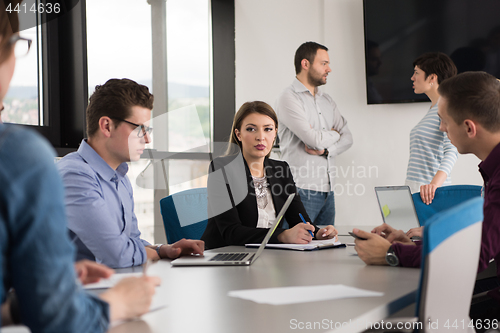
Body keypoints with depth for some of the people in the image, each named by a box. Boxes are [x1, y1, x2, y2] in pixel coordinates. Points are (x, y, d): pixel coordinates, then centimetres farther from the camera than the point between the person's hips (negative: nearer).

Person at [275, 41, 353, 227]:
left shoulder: (326, 100, 17)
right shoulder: (289, 99, -9)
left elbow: (347, 138, 12)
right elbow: (315, 140, -18)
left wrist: (326, 150, -8)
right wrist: (334, 134, 4)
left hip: (327, 190, 8)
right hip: (303, 190, -8)